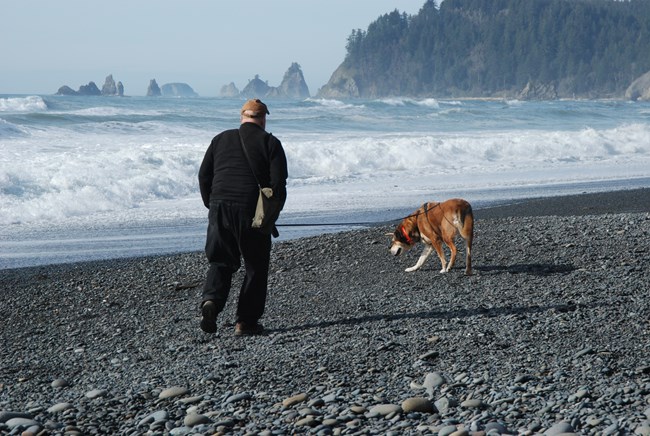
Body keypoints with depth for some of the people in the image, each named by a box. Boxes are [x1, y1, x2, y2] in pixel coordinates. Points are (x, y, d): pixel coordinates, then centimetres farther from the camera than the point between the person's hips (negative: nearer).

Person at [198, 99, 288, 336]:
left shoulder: (221, 139, 12)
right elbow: (279, 183, -6)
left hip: (219, 209, 3)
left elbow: (204, 176, 10)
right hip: (252, 212, -3)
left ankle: (211, 300, -12)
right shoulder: (270, 143, 2)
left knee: (221, 261, 15)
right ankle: (246, 322, 7)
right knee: (256, 267, 9)